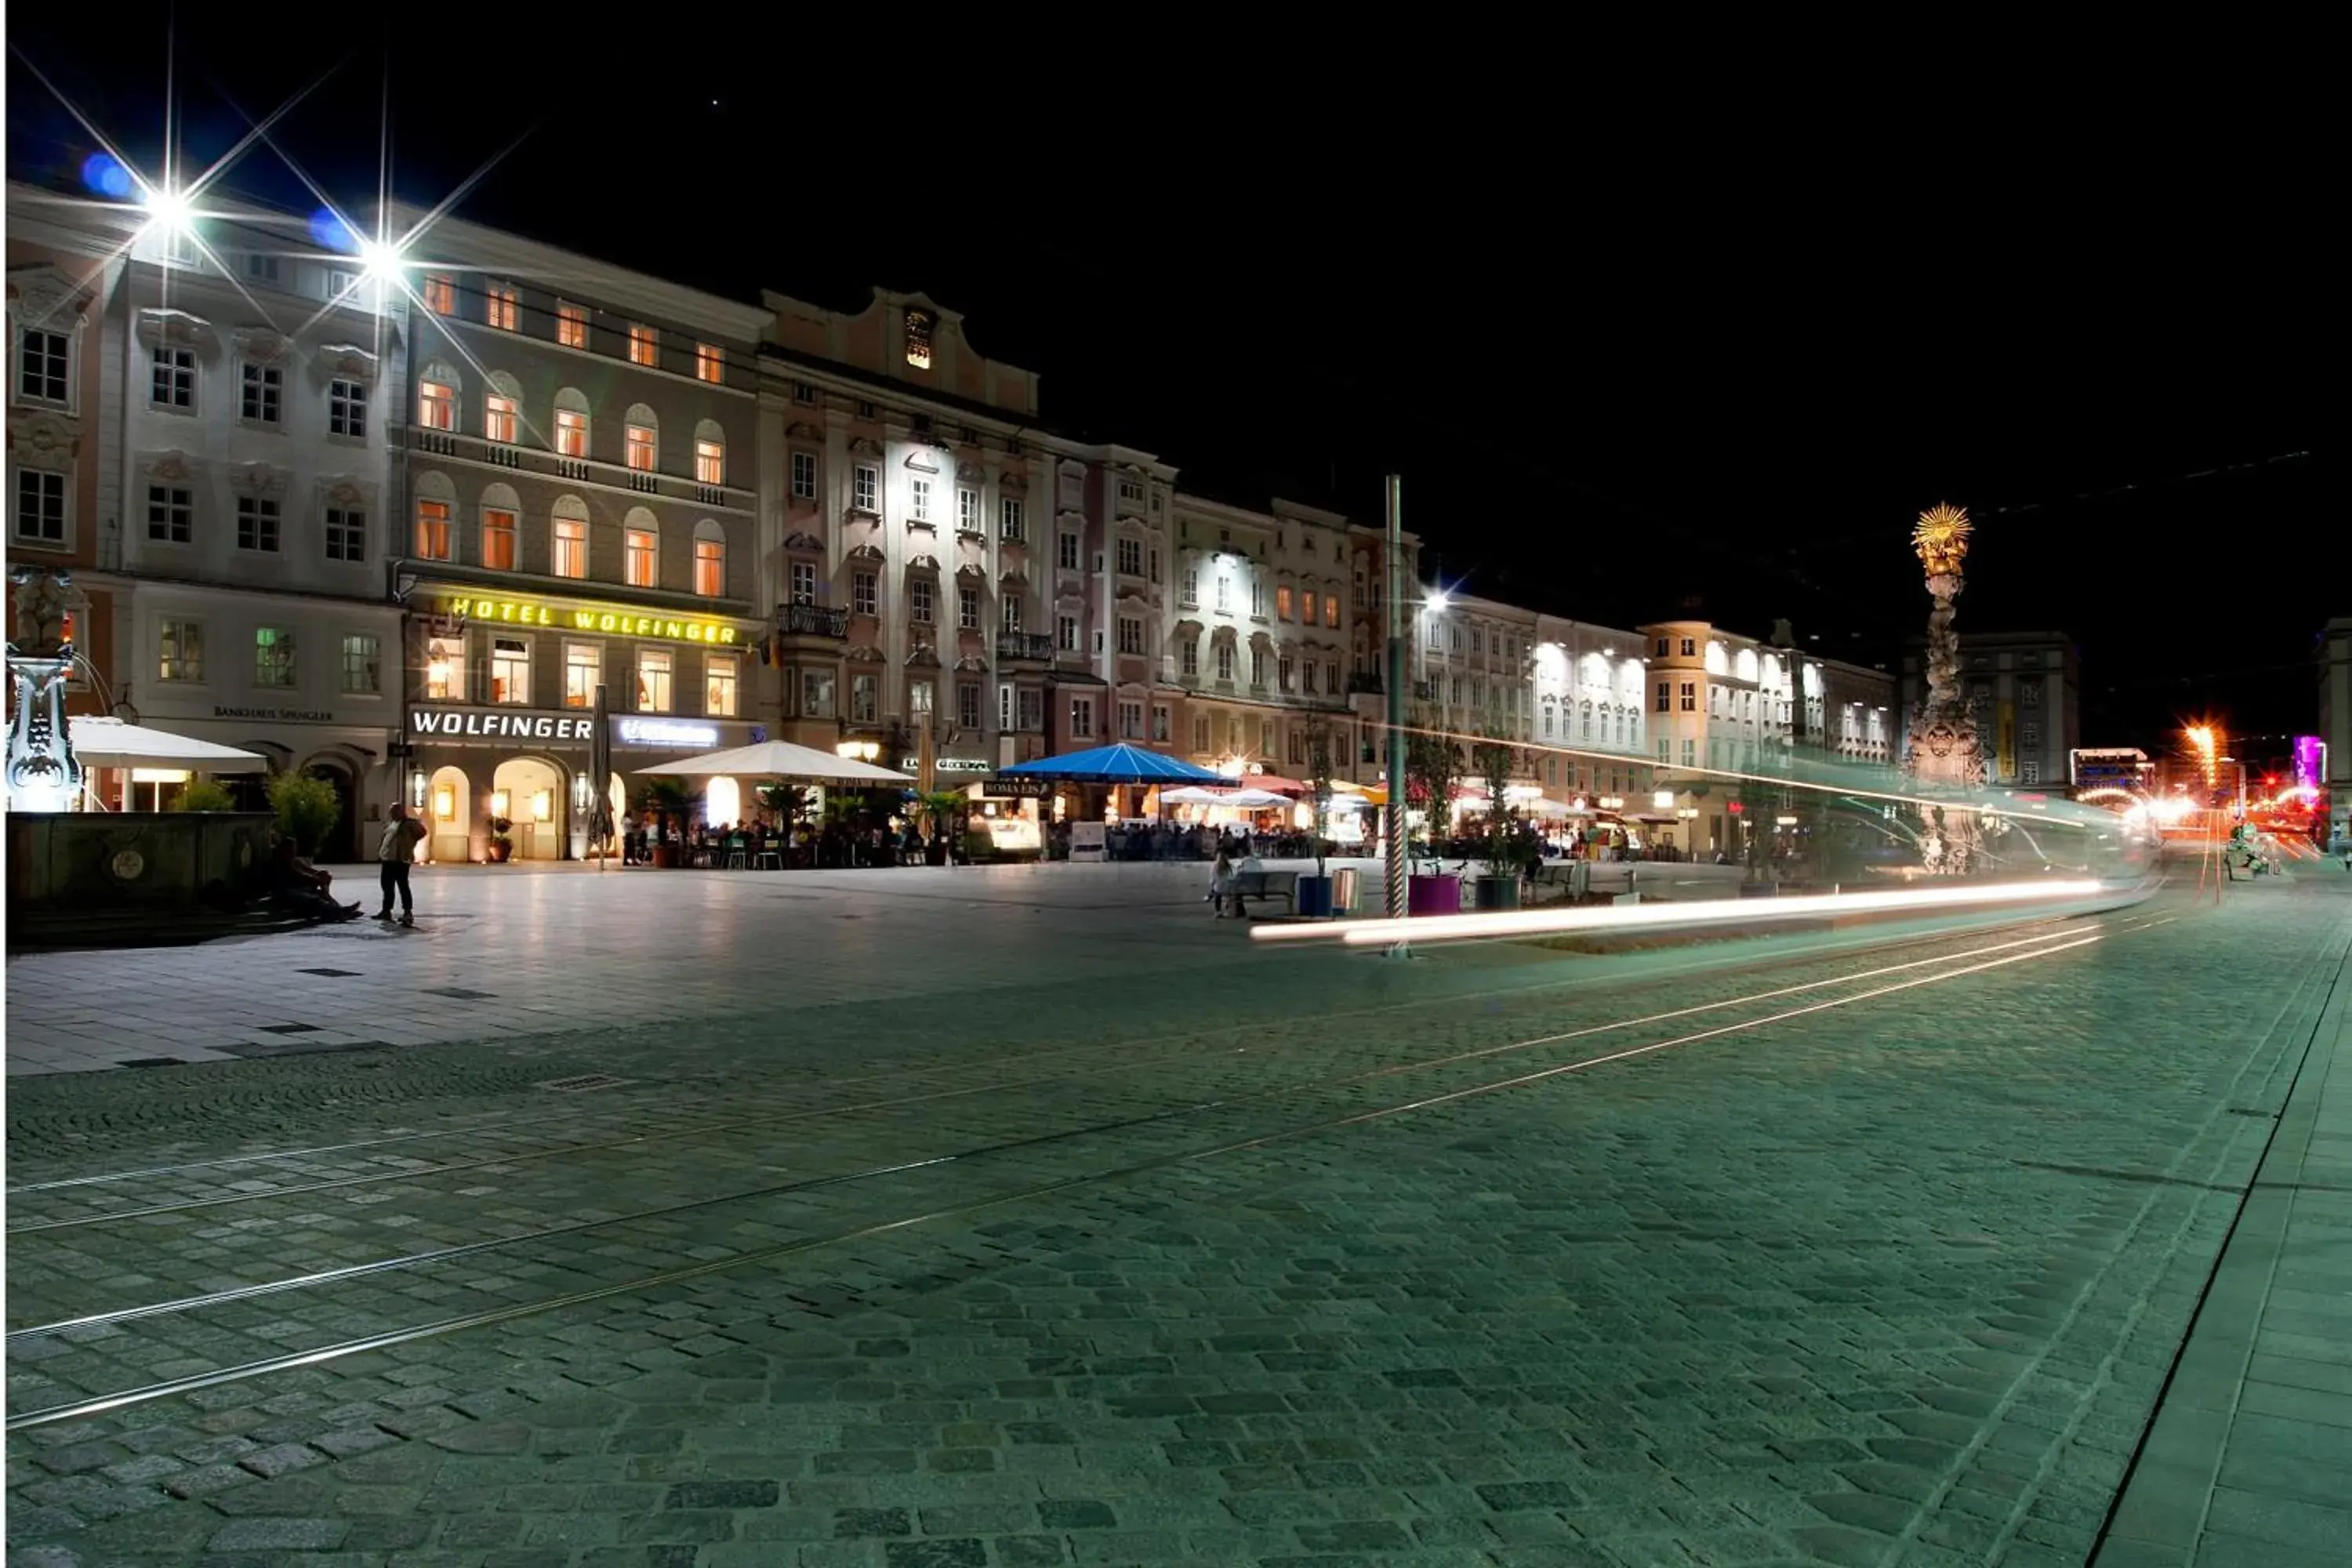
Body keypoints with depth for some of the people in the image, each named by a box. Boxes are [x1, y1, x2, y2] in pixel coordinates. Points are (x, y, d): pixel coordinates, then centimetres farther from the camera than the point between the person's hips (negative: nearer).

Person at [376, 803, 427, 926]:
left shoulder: (409, 823, -6)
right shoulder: (390, 823, 19)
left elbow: (421, 832, -13)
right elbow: (384, 837, 28)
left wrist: (409, 842, -6)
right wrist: (380, 850, 16)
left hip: (401, 859, -9)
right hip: (388, 859, 9)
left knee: (402, 886, -10)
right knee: (387, 885, 15)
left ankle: (408, 912, -8)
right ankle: (386, 911, 27)